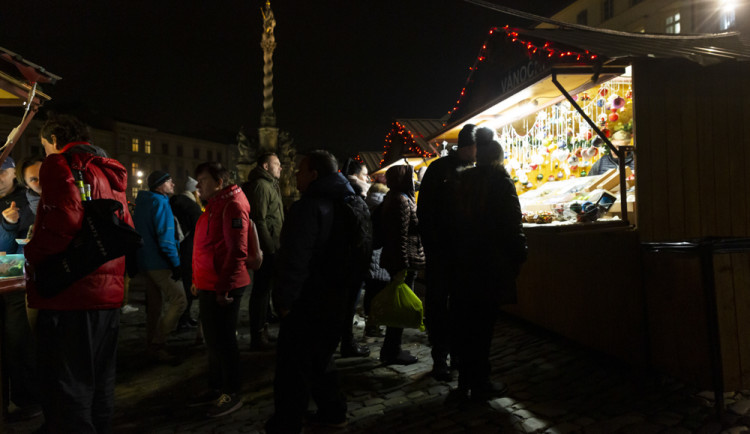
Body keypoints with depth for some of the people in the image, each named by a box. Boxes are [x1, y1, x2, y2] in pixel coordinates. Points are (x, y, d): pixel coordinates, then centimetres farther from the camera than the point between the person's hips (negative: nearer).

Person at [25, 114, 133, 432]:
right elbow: (126, 229, 18)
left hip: (71, 296, -8)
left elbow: (64, 220, -20)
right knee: (100, 387, 18)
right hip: (108, 294, 8)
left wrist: (31, 254, -6)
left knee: (66, 393, -1)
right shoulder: (108, 172, 19)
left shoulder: (59, 164, -4)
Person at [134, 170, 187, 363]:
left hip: (145, 261, 10)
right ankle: (157, 344, -7)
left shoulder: (143, 201, 16)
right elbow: (165, 237, -20)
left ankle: (152, 345, 22)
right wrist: (175, 263, -18)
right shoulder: (160, 203, -13)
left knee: (155, 304, 15)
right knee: (179, 300, -8)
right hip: (160, 263, -10)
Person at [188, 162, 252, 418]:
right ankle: (215, 388, 31)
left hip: (223, 288, -10)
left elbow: (237, 250, -22)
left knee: (222, 341, 0)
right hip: (209, 286, 10)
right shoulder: (214, 205, 16)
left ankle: (231, 394, 13)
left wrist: (224, 287, -22)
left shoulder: (232, 206, -15)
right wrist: (197, 280, 21)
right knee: (212, 339, 17)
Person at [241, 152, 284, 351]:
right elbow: (259, 220, -21)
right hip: (267, 248, -10)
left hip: (270, 247, 10)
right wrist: (270, 248, -21)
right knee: (261, 290, -4)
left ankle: (261, 330, 29)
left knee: (264, 289, 17)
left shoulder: (270, 185, 20)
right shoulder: (260, 185, -13)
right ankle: (258, 337, 4)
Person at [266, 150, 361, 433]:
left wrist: (285, 300, -16)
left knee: (293, 369, 1)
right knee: (320, 359, 24)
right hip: (338, 300, 9)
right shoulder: (349, 204, 10)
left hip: (309, 304, -9)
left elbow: (295, 260, -25)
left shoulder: (309, 207, -19)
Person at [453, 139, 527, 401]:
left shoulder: (462, 180, 6)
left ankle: (465, 378, 25)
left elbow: (453, 219, 9)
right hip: (490, 264, -5)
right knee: (483, 323, 2)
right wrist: (519, 255, -1)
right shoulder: (499, 181, -9)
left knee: (464, 321, 13)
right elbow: (512, 222, -12)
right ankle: (479, 384, 11)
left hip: (463, 262, 5)